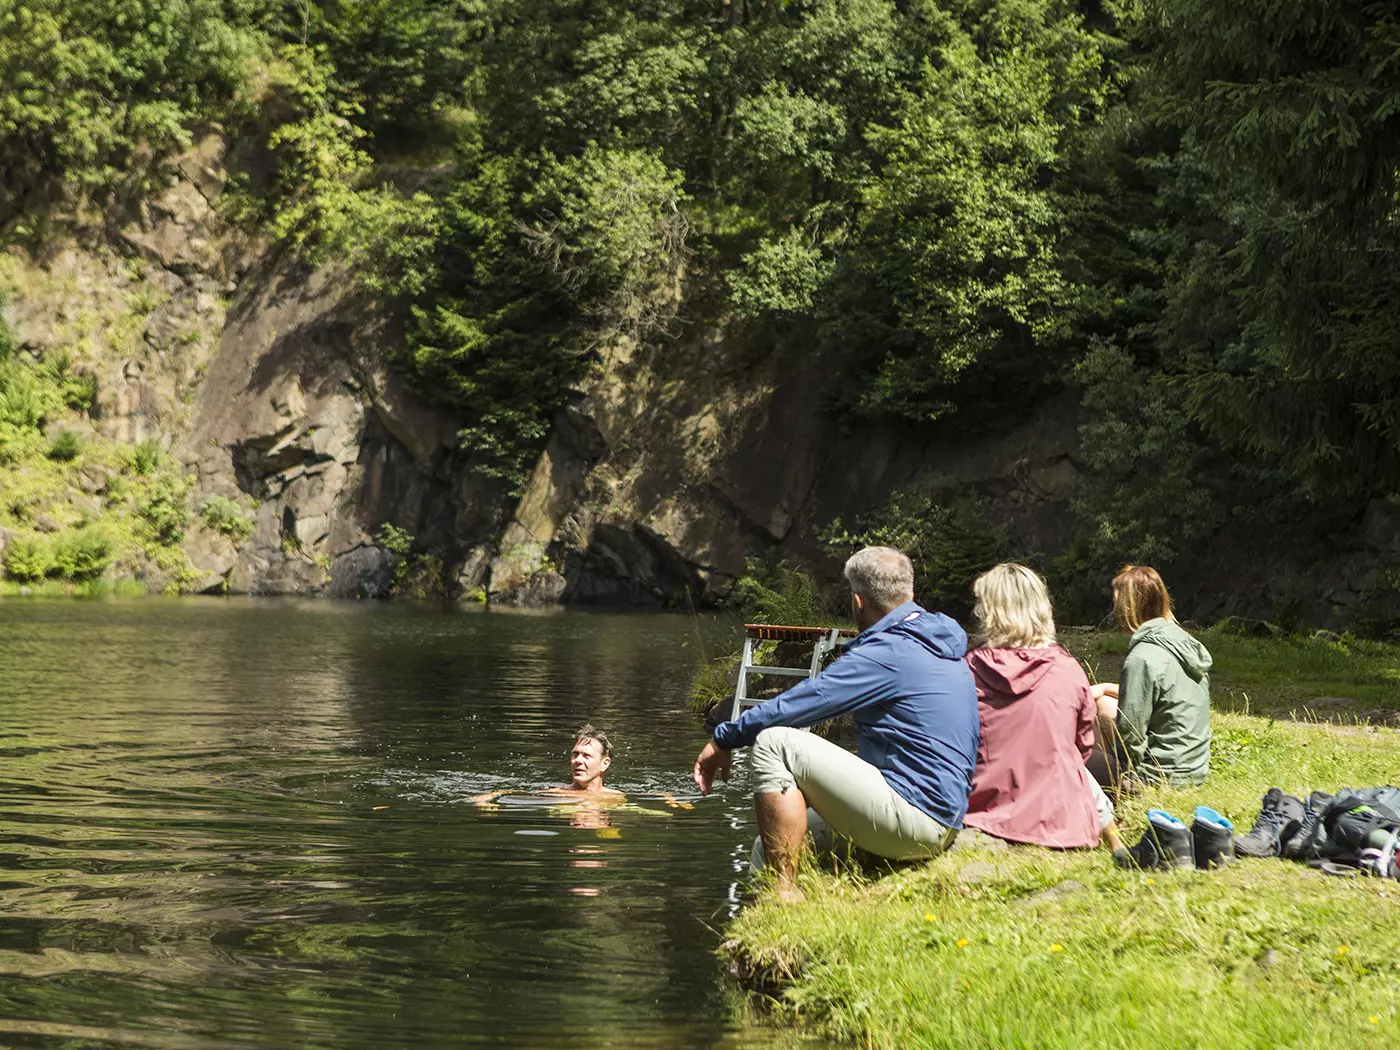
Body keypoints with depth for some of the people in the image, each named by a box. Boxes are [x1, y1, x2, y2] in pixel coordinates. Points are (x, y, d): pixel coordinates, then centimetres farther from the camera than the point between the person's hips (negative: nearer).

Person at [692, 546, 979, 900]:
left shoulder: (885, 654, -14)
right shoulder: (948, 652, 15)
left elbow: (799, 703, -14)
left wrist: (723, 739, -1)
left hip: (913, 817, -10)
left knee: (774, 744, -11)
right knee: (771, 850, 18)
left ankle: (785, 895, -14)